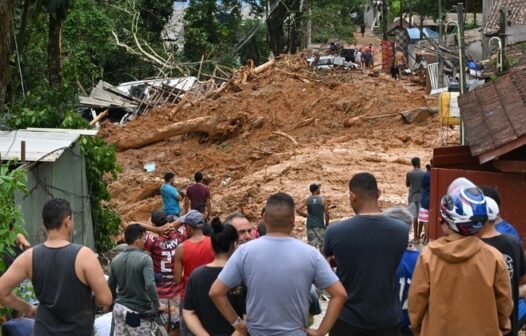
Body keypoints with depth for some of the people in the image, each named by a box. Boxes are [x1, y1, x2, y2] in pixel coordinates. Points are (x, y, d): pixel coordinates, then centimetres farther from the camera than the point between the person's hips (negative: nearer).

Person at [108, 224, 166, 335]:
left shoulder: (116, 260, 4)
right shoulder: (144, 258, -16)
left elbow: (111, 287, 12)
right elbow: (150, 285, -25)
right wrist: (157, 305, -13)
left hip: (119, 308, 6)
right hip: (137, 310, -6)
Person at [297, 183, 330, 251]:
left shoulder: (307, 200, 1)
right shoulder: (323, 200, -5)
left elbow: (298, 210, -8)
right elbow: (326, 214, -7)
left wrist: (306, 215, 7)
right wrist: (326, 224, 8)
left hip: (310, 225, 2)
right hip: (320, 225, -2)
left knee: (312, 244, 3)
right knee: (322, 245, 6)